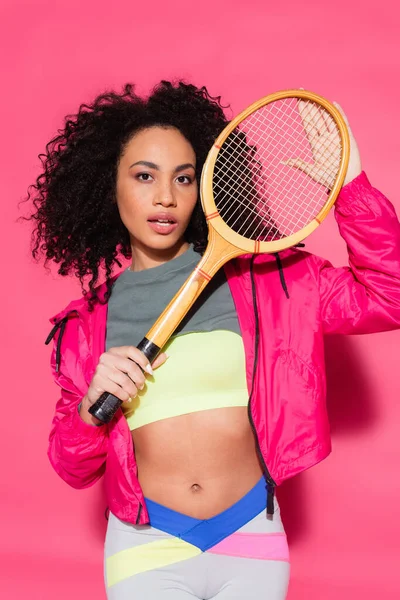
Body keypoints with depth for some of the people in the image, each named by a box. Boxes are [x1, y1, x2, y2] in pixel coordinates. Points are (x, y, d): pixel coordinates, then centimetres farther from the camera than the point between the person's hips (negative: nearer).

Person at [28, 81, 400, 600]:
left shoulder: (259, 277, -4)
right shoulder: (88, 321, -1)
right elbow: (74, 469, 4)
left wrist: (350, 186, -20)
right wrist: (92, 409, -18)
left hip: (253, 538, 1)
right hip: (147, 548, 0)